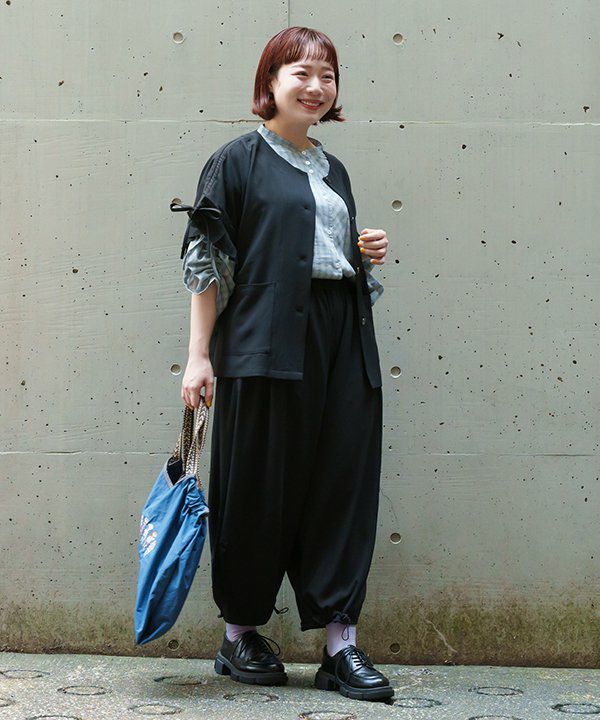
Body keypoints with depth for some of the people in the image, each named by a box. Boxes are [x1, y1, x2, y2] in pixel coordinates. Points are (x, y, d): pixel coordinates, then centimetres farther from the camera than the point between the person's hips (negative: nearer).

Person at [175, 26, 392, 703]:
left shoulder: (334, 170, 20)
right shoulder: (238, 160, 2)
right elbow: (206, 259, -4)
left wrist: (367, 254, 7)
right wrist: (199, 356, -10)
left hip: (343, 343, 6)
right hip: (267, 344, -6)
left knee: (344, 482, 1)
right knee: (261, 486, 0)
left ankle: (340, 644, 6)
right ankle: (239, 634, 16)